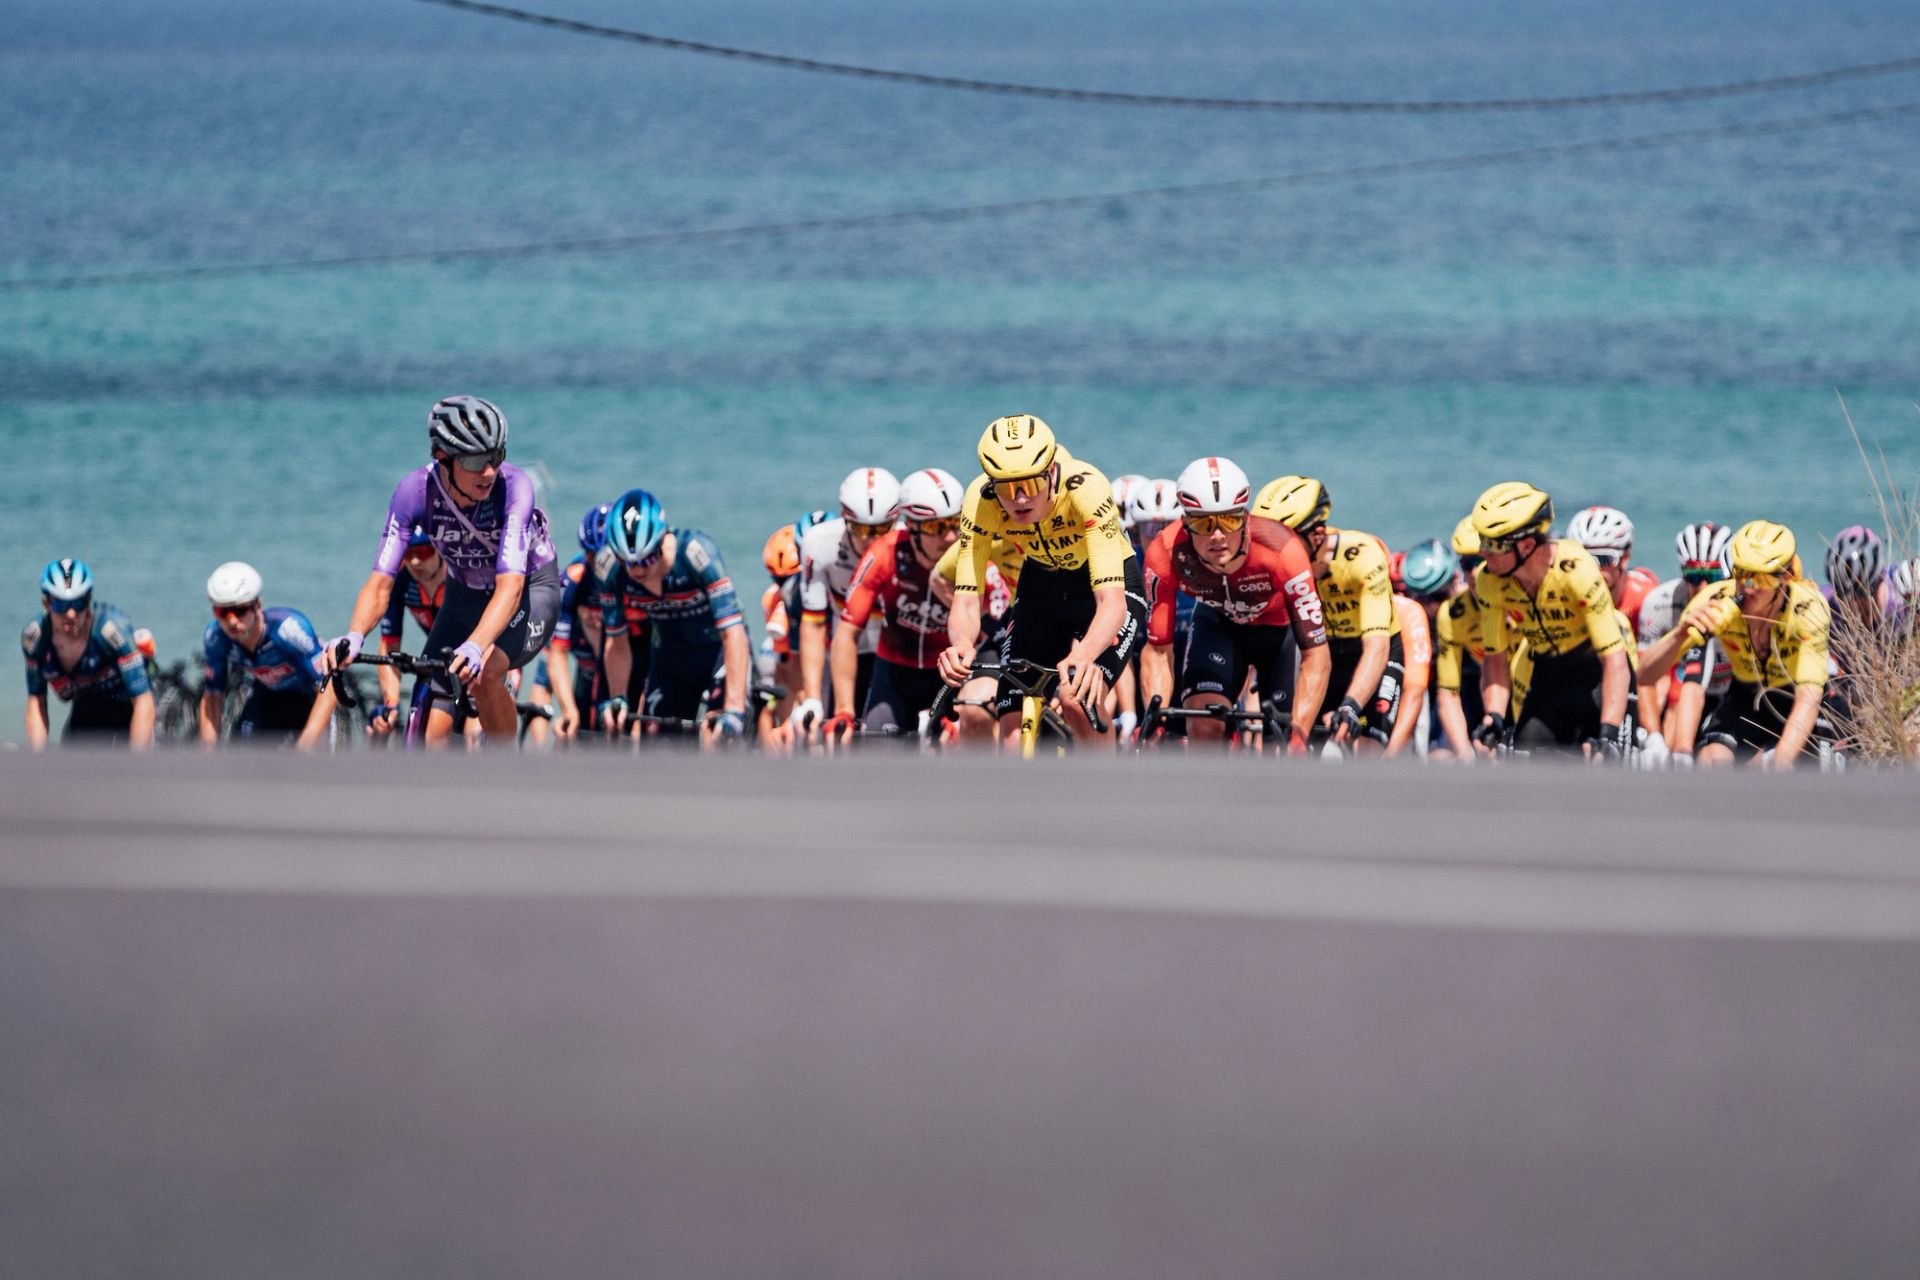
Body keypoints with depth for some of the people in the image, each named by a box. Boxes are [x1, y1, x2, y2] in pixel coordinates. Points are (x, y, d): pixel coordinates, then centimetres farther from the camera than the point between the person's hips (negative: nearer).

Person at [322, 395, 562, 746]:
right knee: (426, 742, -8)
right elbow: (381, 580, -27)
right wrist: (354, 637, -47)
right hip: (465, 596, 3)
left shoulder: (513, 486, -31)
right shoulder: (415, 491, -24)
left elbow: (510, 587, -41)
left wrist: (475, 647, -58)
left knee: (482, 674, -34)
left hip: (531, 589, -3)